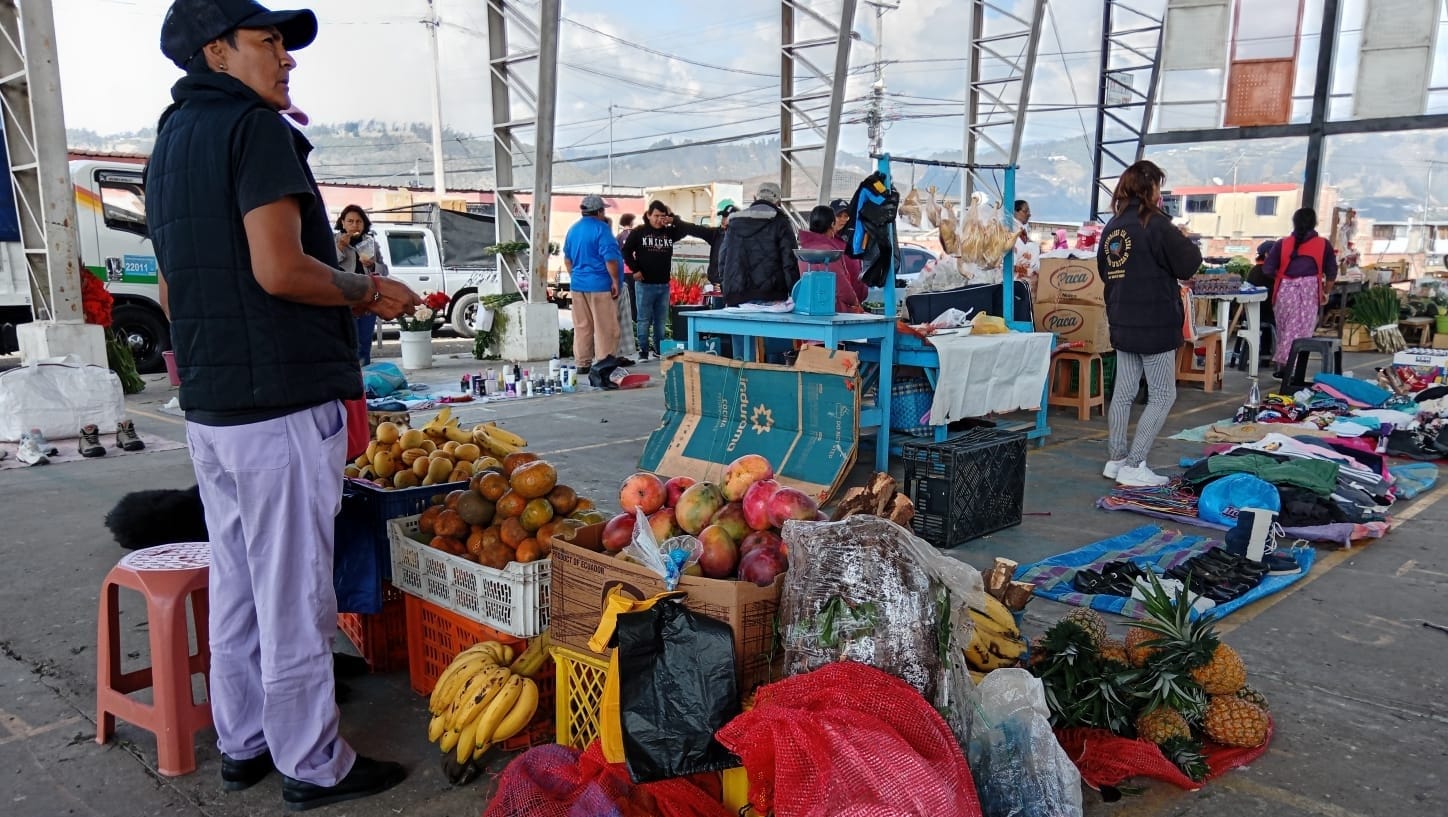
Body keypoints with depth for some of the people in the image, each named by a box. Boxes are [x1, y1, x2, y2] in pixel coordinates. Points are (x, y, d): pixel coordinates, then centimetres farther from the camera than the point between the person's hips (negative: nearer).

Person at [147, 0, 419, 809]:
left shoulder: (170, 139, 18)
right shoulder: (257, 127, -10)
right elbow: (280, 269, -22)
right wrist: (368, 290, -7)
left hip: (208, 407, 9)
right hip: (281, 402, -9)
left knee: (236, 584, 16)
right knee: (294, 593, -1)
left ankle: (243, 743, 28)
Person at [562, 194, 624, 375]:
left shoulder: (573, 229, 11)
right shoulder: (601, 228, -11)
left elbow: (567, 259, 19)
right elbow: (610, 258, -17)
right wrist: (616, 281, -11)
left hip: (578, 284, 7)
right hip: (600, 285, -7)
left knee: (582, 326, 11)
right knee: (605, 327, 0)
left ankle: (583, 364, 15)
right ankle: (604, 363, 1)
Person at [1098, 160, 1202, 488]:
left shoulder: (1113, 225, 8)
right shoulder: (1155, 223, -14)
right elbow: (1188, 264, -11)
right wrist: (1186, 243, 8)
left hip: (1122, 323, 7)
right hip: (1155, 324, -7)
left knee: (1123, 392, 13)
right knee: (1162, 396, 0)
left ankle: (1115, 460, 18)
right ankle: (1134, 466, -3)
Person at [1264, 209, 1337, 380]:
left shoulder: (1282, 244, 3)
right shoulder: (1323, 245, 4)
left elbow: (1267, 269, -1)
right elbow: (1331, 272, 8)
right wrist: (1326, 292, 22)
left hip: (1286, 290, 1)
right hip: (1309, 291, -1)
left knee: (1284, 330, 13)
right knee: (1301, 332, 2)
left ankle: (1282, 365, 15)